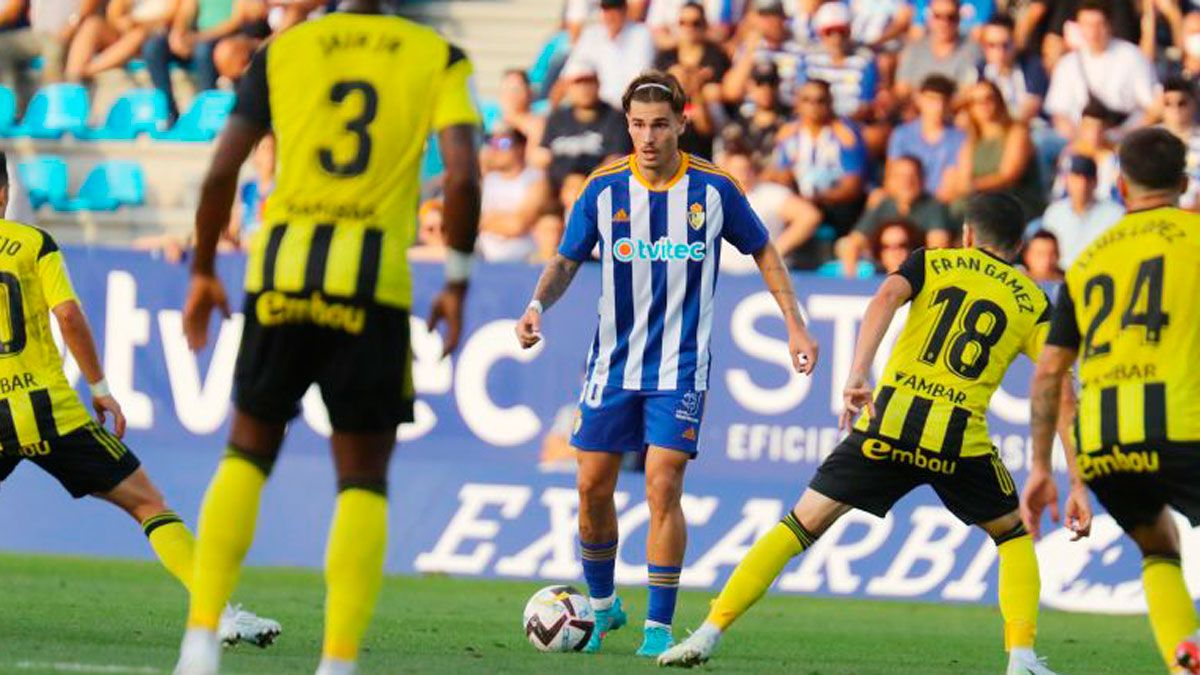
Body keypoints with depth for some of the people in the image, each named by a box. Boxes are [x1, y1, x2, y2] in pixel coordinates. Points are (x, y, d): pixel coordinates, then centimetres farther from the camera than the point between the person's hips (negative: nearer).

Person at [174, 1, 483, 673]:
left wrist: (203, 272, 16)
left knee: (248, 453, 18)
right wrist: (457, 283, 4)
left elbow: (221, 172, 4)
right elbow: (463, 176, -7)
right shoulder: (438, 58, 6)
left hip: (280, 271, 2)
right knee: (363, 478, 7)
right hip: (375, 281, -2)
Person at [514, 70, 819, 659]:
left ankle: (659, 626, -5)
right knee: (593, 487, 3)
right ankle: (602, 605, 25)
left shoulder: (714, 190, -6)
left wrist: (795, 325, 5)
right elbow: (566, 261, 2)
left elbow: (763, 253, 8)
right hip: (613, 362, 2)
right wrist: (538, 306, -18)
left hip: (680, 368, -2)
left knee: (663, 487, -13)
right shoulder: (603, 189, -4)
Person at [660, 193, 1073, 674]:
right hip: (959, 438, 0)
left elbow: (886, 297, -4)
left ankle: (709, 634, 0)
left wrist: (858, 375, -16)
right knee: (1013, 536, 24)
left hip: (888, 422, 0)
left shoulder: (931, 263, 18)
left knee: (800, 526, 7)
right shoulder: (1032, 300, 17)